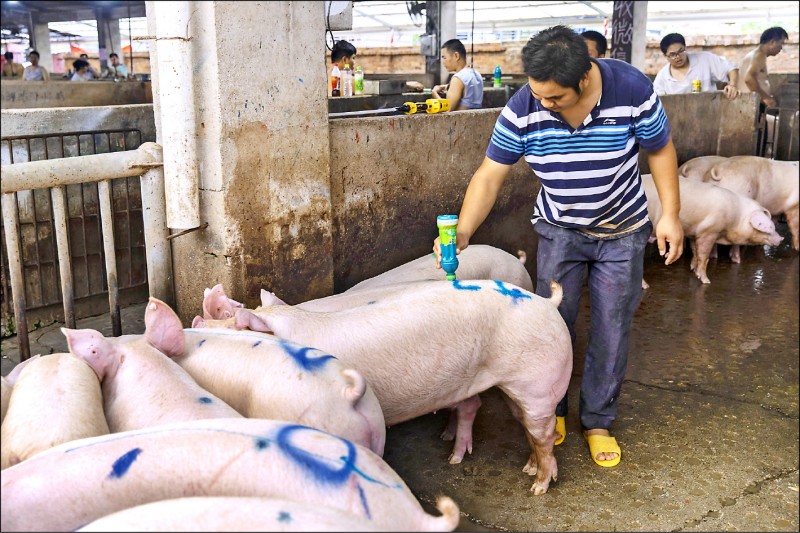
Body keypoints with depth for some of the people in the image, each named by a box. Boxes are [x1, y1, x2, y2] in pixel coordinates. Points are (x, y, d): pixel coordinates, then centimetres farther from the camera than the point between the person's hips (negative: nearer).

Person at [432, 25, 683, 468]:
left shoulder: (632, 90, -25)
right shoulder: (522, 109, -23)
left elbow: (660, 150, -10)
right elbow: (490, 175, -20)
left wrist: (671, 215, -10)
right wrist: (463, 231, -33)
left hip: (622, 232, 0)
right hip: (559, 231, 1)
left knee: (611, 332, 5)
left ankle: (598, 422, 23)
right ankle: (552, 410, 27)